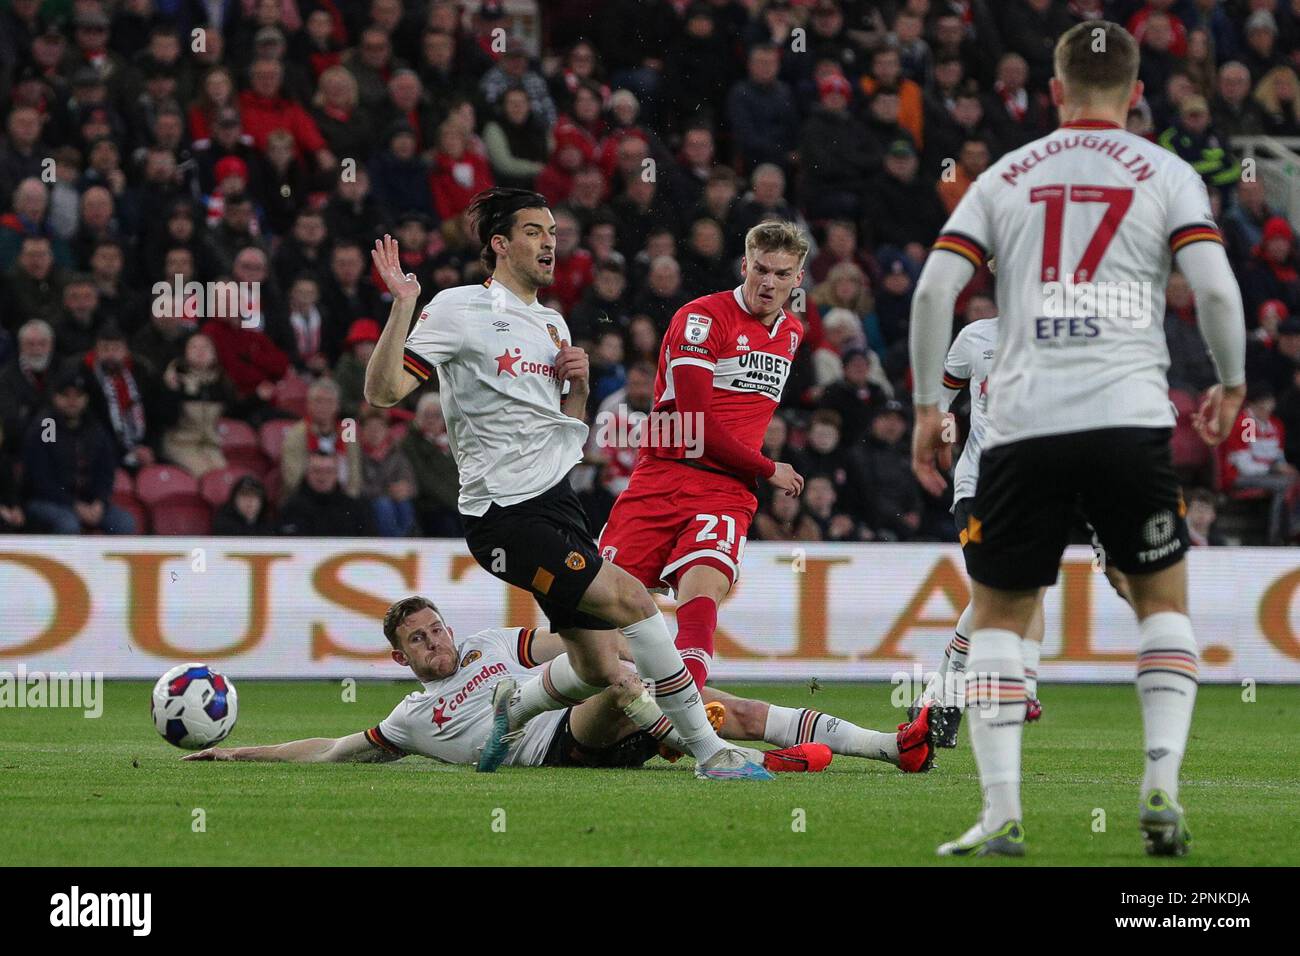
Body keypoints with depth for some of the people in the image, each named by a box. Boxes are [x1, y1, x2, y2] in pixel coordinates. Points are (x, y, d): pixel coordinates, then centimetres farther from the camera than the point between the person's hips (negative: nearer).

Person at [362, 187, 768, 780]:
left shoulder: (553, 325, 19)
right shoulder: (460, 309, -5)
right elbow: (383, 391, -13)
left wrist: (579, 385, 4)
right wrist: (403, 306, -23)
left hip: (557, 503, 8)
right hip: (505, 514, -8)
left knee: (599, 673, 3)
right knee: (630, 598, -21)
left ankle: (509, 710, 32)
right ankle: (708, 753, -17)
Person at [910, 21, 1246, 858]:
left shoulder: (1006, 177, 12)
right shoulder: (1166, 174, 7)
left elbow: (935, 289, 4)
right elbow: (1216, 288, -5)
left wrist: (928, 405, 12)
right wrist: (1231, 384, 11)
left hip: (1022, 422, 1)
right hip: (1128, 416, -1)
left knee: (1001, 616, 12)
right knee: (1164, 599, 17)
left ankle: (1001, 813, -1)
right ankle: (1162, 783, 0)